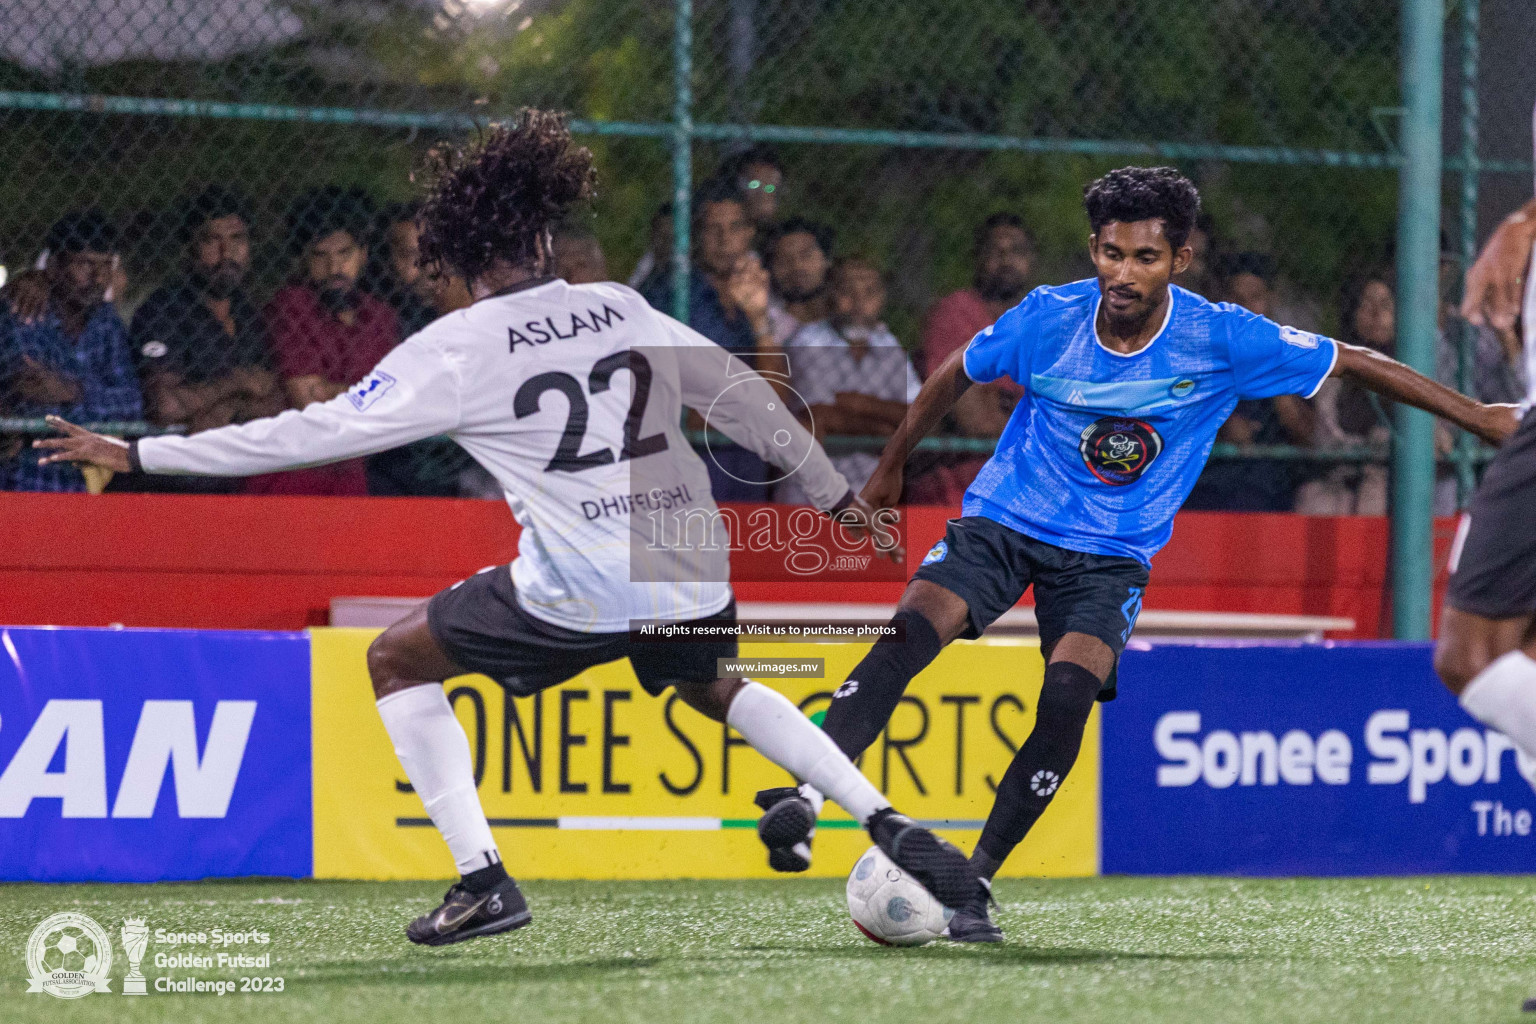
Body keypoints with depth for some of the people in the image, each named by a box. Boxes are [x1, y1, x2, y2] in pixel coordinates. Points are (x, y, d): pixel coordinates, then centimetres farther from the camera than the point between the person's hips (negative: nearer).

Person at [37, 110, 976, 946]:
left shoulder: (458, 350, -3)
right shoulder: (621, 309, 9)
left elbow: (317, 432, -4)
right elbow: (743, 395, 13)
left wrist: (139, 454, 2)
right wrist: (831, 490, 28)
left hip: (579, 593, -5)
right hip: (693, 576, 5)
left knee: (399, 661, 14)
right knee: (712, 687, 36)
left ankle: (484, 881, 4)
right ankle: (892, 829, 22)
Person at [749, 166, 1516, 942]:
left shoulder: (1222, 341, -14)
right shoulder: (1047, 319, -11)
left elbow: (1353, 363, -5)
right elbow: (955, 376, 8)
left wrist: (1477, 416, -4)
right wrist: (890, 468, 17)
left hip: (1110, 556, 0)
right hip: (1004, 521, 1)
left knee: (1070, 694, -25)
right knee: (911, 629, -26)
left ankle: (975, 884, -16)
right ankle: (804, 797, -30)